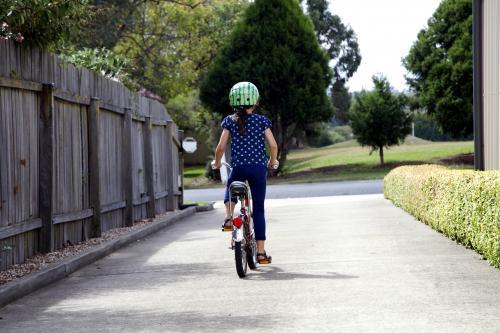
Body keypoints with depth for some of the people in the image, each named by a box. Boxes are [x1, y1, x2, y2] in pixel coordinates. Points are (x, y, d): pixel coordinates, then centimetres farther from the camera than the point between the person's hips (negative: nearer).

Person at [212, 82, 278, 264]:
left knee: (230, 191, 33)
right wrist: (272, 161, 17)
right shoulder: (261, 120, 3)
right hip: (259, 167, 0)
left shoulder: (230, 121, 2)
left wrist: (217, 162, 16)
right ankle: (261, 252, 5)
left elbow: (221, 146, -3)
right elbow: (273, 145, -2)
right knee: (258, 209, 5)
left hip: (239, 167, 0)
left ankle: (228, 218, 6)